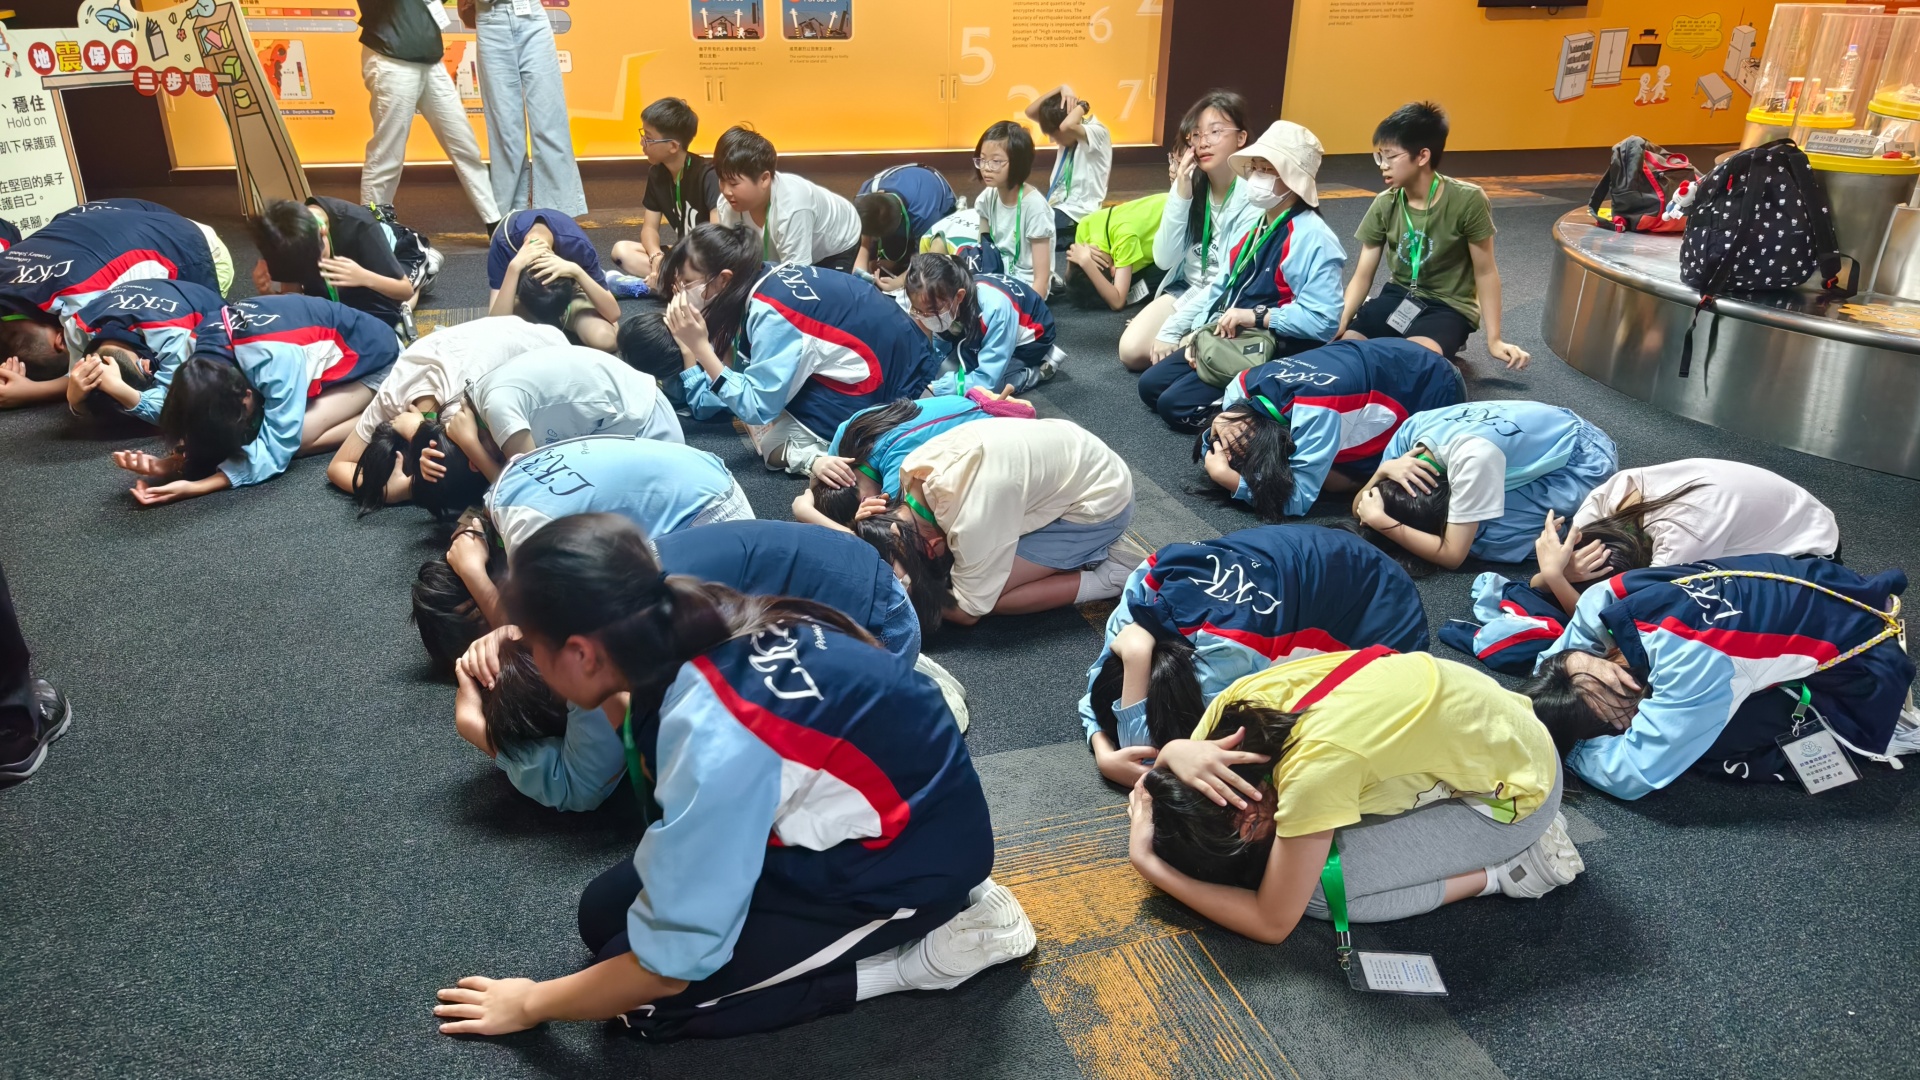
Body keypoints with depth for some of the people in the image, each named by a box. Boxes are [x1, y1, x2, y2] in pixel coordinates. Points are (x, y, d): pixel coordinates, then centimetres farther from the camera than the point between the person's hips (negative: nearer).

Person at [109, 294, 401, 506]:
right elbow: (209, 429, -11)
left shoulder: (277, 362, -40)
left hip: (376, 360, -8)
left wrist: (193, 488, -43)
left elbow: (275, 450, -37)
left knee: (294, 437, -26)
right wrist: (169, 464, -31)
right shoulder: (208, 353, -18)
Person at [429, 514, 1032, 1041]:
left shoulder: (712, 743, -34)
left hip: (908, 862, -8)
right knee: (607, 912, 7)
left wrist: (529, 1003, -3)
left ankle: (919, 949, -2)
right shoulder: (699, 624, -13)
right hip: (905, 807, 8)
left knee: (649, 1001, -7)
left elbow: (669, 968, -19)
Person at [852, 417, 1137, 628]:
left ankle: (1106, 575, -2)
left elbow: (968, 612, -22)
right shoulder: (913, 470, -15)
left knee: (985, 590, -14)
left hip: (1101, 501, -8)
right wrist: (873, 525, -18)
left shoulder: (972, 519, -36)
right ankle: (1090, 548, 14)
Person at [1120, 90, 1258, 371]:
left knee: (1166, 355, -28)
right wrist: (1181, 194, -19)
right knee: (1131, 351, -15)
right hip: (1185, 289, 5)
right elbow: (1164, 260, -8)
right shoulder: (1192, 183, -3)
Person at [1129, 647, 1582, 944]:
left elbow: (1273, 923, -24)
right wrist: (1175, 752, -25)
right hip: (1463, 718, 8)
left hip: (1515, 785, -8)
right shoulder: (1239, 700, -19)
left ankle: (1502, 869, -1)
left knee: (1314, 890, -18)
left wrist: (1146, 863, -25)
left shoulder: (1314, 767, -36)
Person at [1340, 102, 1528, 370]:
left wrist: (1494, 339, -9)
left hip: (1448, 306, -4)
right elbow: (1363, 275, -5)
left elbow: (1485, 272, -9)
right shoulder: (1384, 205, -5)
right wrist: (1339, 323, -21)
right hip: (1397, 297, 4)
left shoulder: (1467, 201, -18)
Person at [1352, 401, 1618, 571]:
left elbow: (1453, 556, -34)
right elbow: (1360, 510, -11)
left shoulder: (1472, 455, -38)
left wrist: (1381, 522, -39)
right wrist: (1384, 470, -30)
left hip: (1584, 458, -7)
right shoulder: (1411, 431, -16)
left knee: (1479, 537, -23)